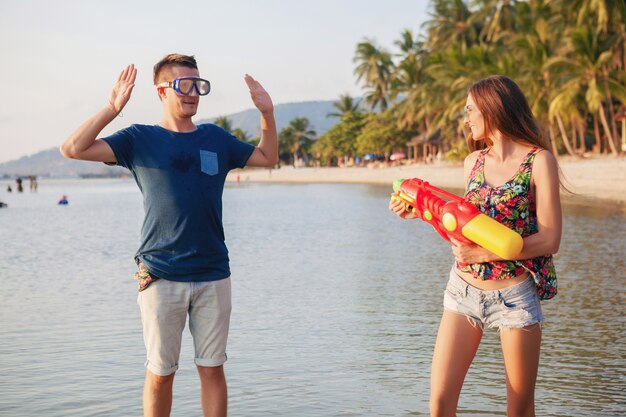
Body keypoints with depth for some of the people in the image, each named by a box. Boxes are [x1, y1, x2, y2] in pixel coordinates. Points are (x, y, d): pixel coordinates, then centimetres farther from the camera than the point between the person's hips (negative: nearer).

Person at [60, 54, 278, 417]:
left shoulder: (216, 139, 10)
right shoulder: (140, 139, 2)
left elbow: (267, 157, 22)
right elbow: (73, 149, -7)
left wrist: (267, 112, 9)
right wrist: (113, 109, -13)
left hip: (213, 276, 3)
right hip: (161, 277, -2)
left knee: (212, 369, 9)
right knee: (160, 373, 6)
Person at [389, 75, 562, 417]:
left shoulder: (538, 160, -8)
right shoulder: (473, 161, 8)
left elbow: (549, 239, -13)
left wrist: (483, 254, -18)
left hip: (513, 295, -4)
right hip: (463, 289, 4)